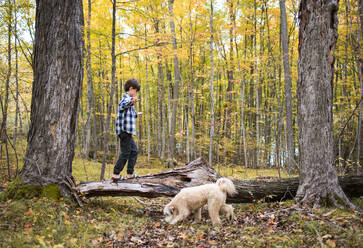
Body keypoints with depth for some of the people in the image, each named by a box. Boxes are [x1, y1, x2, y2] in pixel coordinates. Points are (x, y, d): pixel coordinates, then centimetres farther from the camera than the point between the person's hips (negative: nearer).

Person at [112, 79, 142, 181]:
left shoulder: (129, 100, 23)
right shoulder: (126, 98, -9)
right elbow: (123, 105, -36)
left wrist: (136, 114, 61)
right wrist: (131, 102, -56)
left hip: (127, 131, 11)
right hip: (125, 130, -11)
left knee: (134, 151, 14)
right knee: (125, 153, -8)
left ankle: (130, 173, 16)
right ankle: (116, 174, -5)